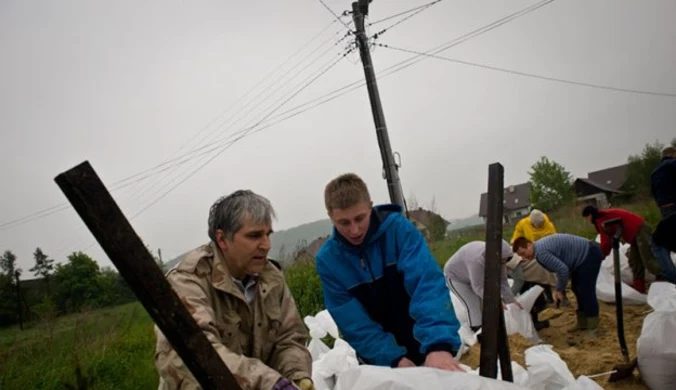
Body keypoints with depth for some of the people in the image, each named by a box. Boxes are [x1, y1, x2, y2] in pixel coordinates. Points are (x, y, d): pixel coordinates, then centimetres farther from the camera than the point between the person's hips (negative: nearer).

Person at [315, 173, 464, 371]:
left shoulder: (399, 228, -18)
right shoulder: (327, 260, -12)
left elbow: (428, 284, -29)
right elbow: (354, 323, -14)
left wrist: (439, 345, -42)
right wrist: (393, 358, -26)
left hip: (427, 349, -1)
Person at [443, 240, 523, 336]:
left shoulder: (498, 259, -18)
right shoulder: (477, 259, -43)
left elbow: (502, 281, -12)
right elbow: (479, 287, -39)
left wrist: (511, 300, -18)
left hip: (474, 277, 7)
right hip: (454, 276, -7)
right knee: (473, 305, -15)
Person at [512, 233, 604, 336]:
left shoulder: (541, 252, -27)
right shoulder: (539, 248, 5)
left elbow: (563, 269, -29)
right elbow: (560, 267, 14)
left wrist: (560, 290, -15)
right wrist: (559, 289, 10)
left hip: (590, 255, -10)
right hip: (584, 255, 10)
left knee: (586, 290, -7)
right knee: (577, 288, 16)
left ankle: (593, 327, 3)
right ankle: (583, 322, 28)